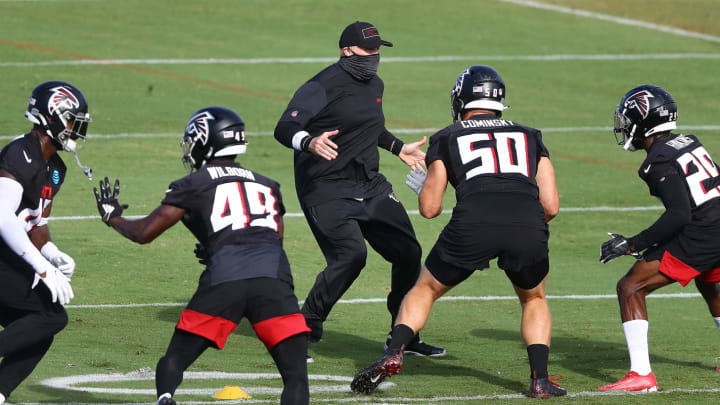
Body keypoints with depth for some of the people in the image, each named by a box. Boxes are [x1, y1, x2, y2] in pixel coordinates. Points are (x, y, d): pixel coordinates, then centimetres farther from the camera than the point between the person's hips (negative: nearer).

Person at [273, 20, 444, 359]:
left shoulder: (375, 85, 13)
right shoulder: (324, 86, -14)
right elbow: (284, 128, -22)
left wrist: (398, 148, 32)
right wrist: (309, 143, -41)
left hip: (369, 185, 8)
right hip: (326, 189, -8)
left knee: (408, 254, 4)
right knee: (351, 255, -24)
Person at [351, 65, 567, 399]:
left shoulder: (448, 139, 23)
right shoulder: (529, 137, 28)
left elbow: (429, 208, 21)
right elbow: (551, 206, 20)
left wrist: (422, 186, 43)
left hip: (473, 222, -1)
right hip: (528, 225, 1)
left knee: (426, 290, 22)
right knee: (534, 300, 28)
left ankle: (393, 354, 5)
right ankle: (540, 378, 12)